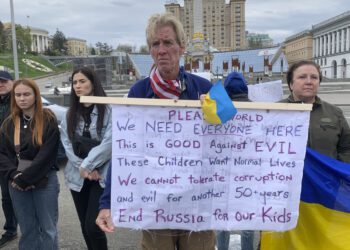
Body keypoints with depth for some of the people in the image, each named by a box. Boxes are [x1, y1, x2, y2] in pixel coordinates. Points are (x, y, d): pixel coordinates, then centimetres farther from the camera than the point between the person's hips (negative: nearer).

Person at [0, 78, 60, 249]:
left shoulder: (48, 120, -8)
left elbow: (46, 155, -15)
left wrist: (24, 178, -16)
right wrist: (14, 175, -13)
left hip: (44, 181, -4)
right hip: (17, 182, 4)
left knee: (47, 228, 7)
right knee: (27, 229, 15)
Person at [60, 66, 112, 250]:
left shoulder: (108, 110, -8)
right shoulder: (70, 114, 10)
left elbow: (109, 143, -16)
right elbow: (66, 143, 1)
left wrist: (87, 165, -13)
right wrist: (81, 167, -11)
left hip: (101, 176, -5)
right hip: (78, 176, 5)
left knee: (93, 226, -8)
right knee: (85, 226, 13)